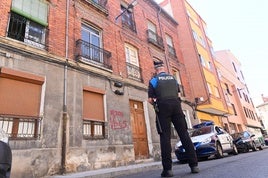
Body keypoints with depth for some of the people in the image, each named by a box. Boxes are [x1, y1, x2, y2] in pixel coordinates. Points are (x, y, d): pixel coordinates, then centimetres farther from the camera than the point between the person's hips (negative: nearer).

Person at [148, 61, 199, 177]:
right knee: (184, 134, 3)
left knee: (165, 136, -3)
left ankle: (167, 169, -5)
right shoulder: (173, 78, 19)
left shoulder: (154, 80, 7)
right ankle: (194, 165, 4)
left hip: (163, 107, -3)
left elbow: (150, 99, 0)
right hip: (176, 105, 3)